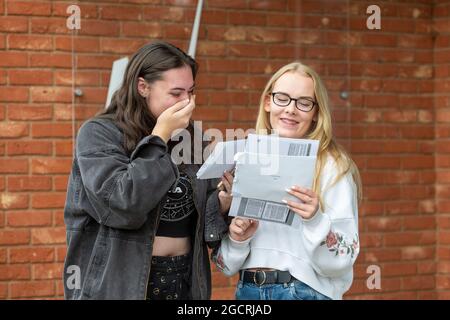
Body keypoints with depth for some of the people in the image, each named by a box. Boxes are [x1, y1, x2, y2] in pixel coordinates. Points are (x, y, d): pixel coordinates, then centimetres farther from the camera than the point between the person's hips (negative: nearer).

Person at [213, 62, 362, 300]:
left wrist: (316, 220, -28)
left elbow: (342, 261, -12)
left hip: (306, 291, -3)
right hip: (247, 290, 4)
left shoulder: (333, 167, -8)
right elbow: (226, 263, 7)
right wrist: (237, 240, -13)